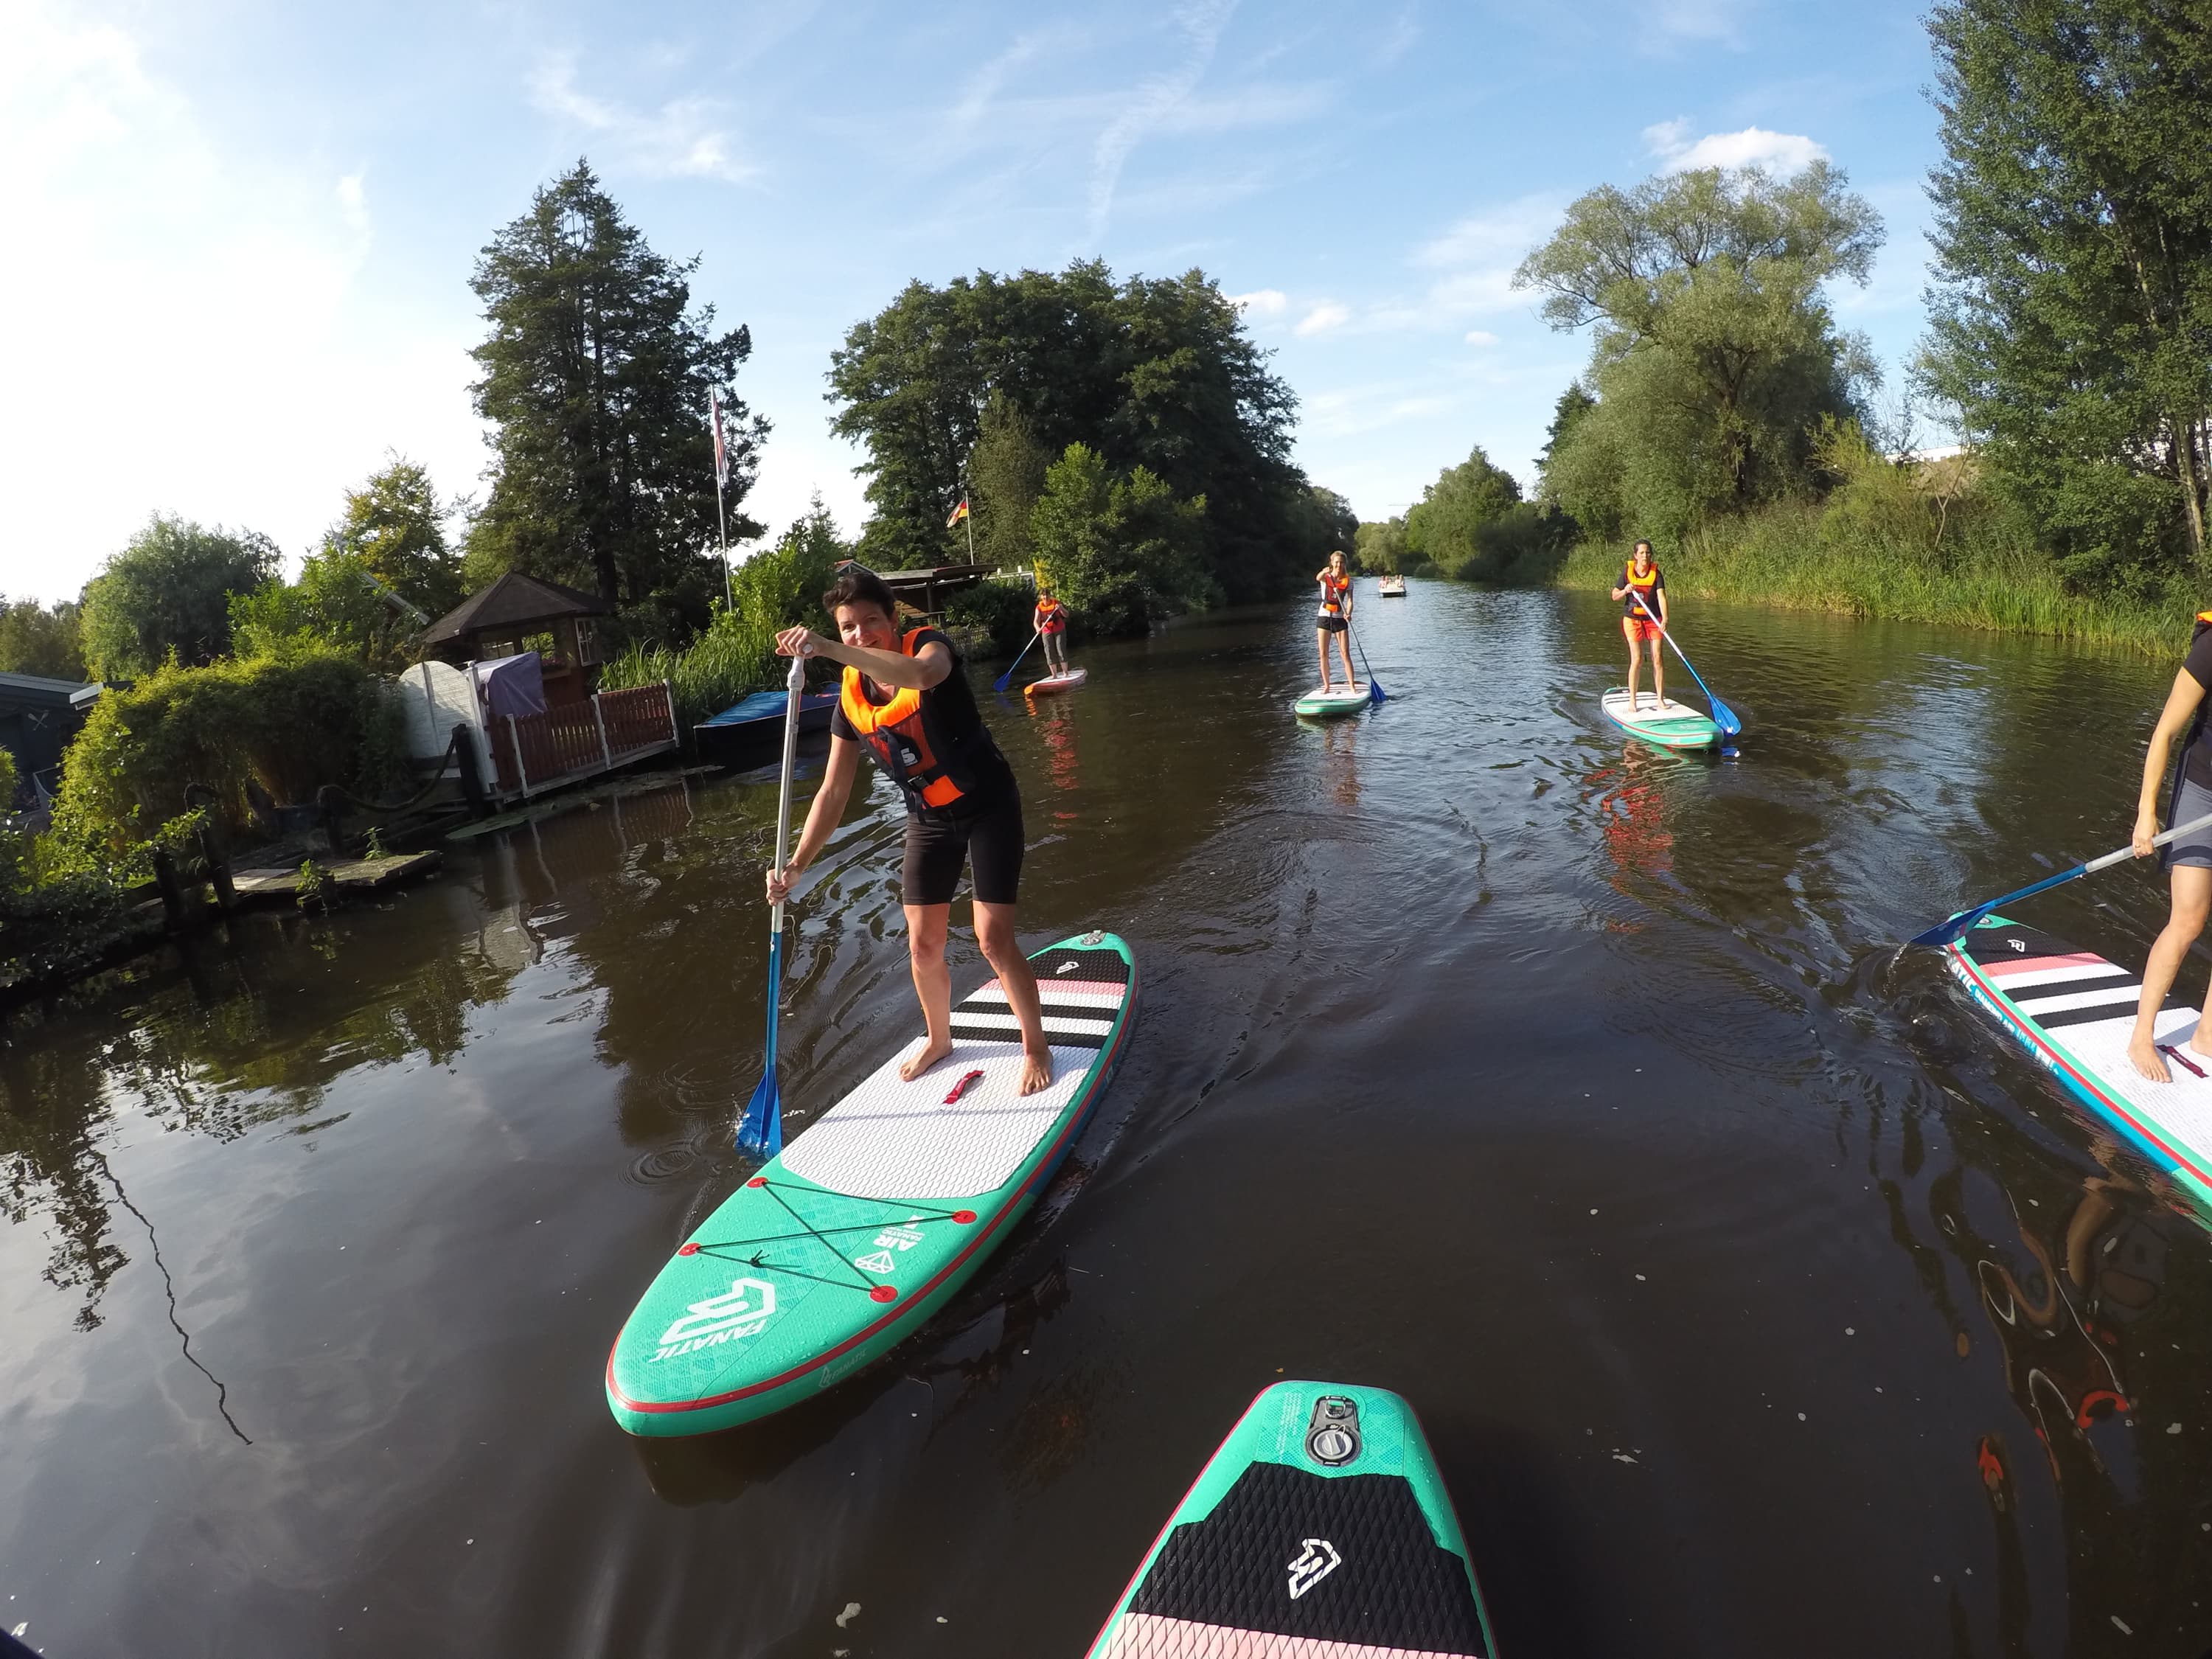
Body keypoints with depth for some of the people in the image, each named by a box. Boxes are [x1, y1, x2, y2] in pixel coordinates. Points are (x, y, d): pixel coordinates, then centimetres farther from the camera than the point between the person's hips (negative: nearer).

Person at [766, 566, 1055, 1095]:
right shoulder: (850, 699, -5)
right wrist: (795, 864, -9)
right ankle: (938, 1039, 35)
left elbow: (922, 674, -48)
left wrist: (825, 649, -53)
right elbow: (833, 792, -1)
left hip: (988, 806, -5)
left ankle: (1036, 1047, 12)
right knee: (923, 945, 8)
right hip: (928, 820, 5)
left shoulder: (928, 644, -19)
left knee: (994, 938, -10)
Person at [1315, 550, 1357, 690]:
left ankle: (1352, 686, -6)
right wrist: (1324, 572, -48)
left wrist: (1348, 613, -26)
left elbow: (1349, 600, -6)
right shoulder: (1326, 577, 0)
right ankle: (1326, 685, 10)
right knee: (1323, 654, 2)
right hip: (1324, 617, 0)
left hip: (1340, 618, 0)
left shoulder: (1347, 581, 3)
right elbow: (1318, 578, -25)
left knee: (1345, 653, -6)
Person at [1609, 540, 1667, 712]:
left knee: (1657, 659, -1)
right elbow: (1615, 595, 2)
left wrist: (1665, 619, -34)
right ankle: (1632, 701, 2)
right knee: (1637, 659, -6)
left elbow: (1661, 596, -19)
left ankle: (1660, 699, 8)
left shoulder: (1656, 573, -7)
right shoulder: (1627, 571, -4)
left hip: (1653, 619, 1)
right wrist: (1625, 591, -20)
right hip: (1632, 619, -1)